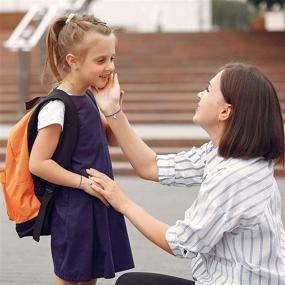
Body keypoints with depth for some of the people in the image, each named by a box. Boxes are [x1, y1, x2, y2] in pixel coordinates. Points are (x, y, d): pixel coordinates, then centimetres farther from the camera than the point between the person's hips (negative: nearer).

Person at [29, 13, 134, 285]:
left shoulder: (86, 100, 5)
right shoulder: (56, 107, -20)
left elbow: (109, 139, 17)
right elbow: (38, 163, -21)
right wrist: (84, 182, -20)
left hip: (98, 203, 8)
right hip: (73, 209, -8)